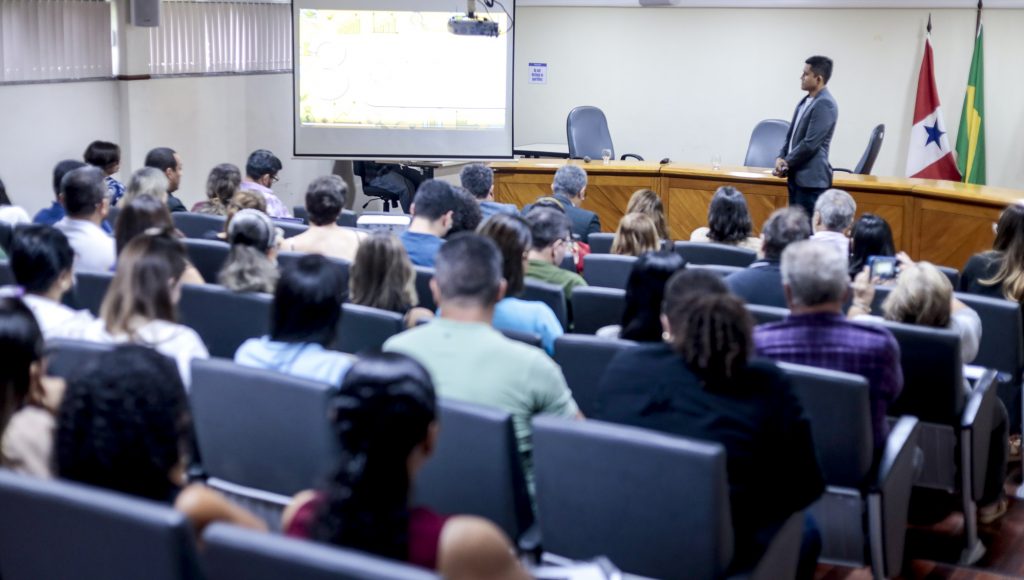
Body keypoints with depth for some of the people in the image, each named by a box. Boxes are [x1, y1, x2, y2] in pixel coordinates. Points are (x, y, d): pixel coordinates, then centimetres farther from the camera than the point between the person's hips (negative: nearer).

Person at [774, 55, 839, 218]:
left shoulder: (825, 104, -15)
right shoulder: (805, 101, 14)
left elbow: (810, 143, -19)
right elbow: (791, 134, 19)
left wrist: (786, 163, -9)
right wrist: (781, 158, 2)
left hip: (811, 179, -9)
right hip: (797, 177, 9)